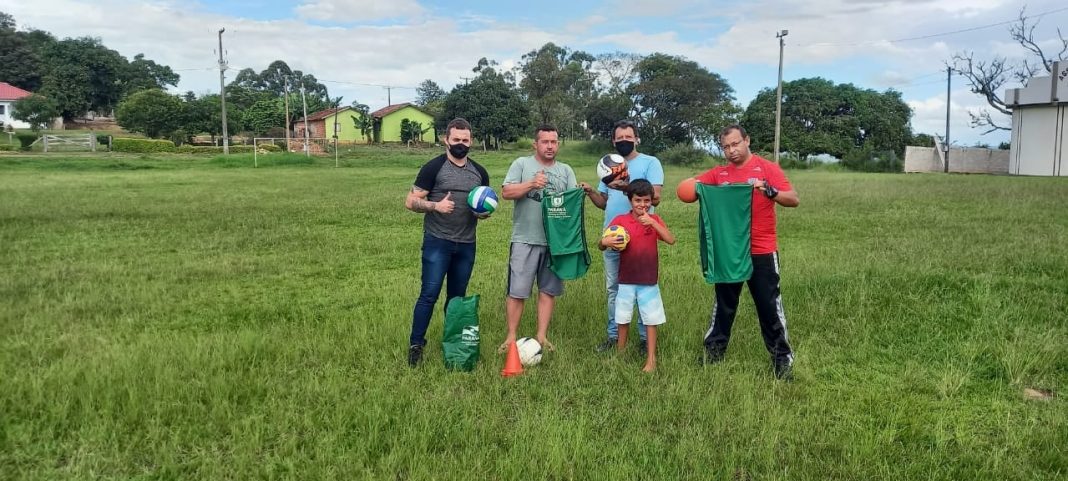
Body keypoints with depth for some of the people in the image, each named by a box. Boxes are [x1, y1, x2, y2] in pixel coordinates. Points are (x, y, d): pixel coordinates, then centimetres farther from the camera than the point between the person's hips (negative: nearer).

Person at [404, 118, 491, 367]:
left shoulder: (479, 172, 11)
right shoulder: (434, 167, -4)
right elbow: (411, 202, -6)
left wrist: (484, 212, -3)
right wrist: (436, 205, -23)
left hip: (466, 245, 5)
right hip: (437, 242, -5)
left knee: (457, 296, 12)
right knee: (429, 294, -7)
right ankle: (416, 344, 4)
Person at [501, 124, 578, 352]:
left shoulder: (566, 170, 12)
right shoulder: (522, 164, 2)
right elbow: (506, 192, -7)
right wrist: (531, 184, -18)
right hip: (525, 240, -3)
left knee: (548, 290, 9)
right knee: (517, 291, 1)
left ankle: (542, 337, 19)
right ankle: (511, 337, 12)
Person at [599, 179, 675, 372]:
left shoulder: (654, 220, -1)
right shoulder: (620, 220, -3)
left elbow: (671, 240, -15)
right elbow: (602, 246, -3)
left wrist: (652, 222, -25)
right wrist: (605, 241, -26)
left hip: (649, 281, 0)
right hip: (626, 280, 0)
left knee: (651, 320, 4)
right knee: (622, 319, 11)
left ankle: (651, 359, 13)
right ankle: (620, 354, 27)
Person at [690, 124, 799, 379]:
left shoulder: (767, 168, -4)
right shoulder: (718, 173, 5)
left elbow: (793, 199, -11)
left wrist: (769, 191, -29)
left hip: (762, 252, -3)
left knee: (770, 306, 2)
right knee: (724, 304, 15)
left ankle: (782, 358, 12)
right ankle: (713, 350, 26)